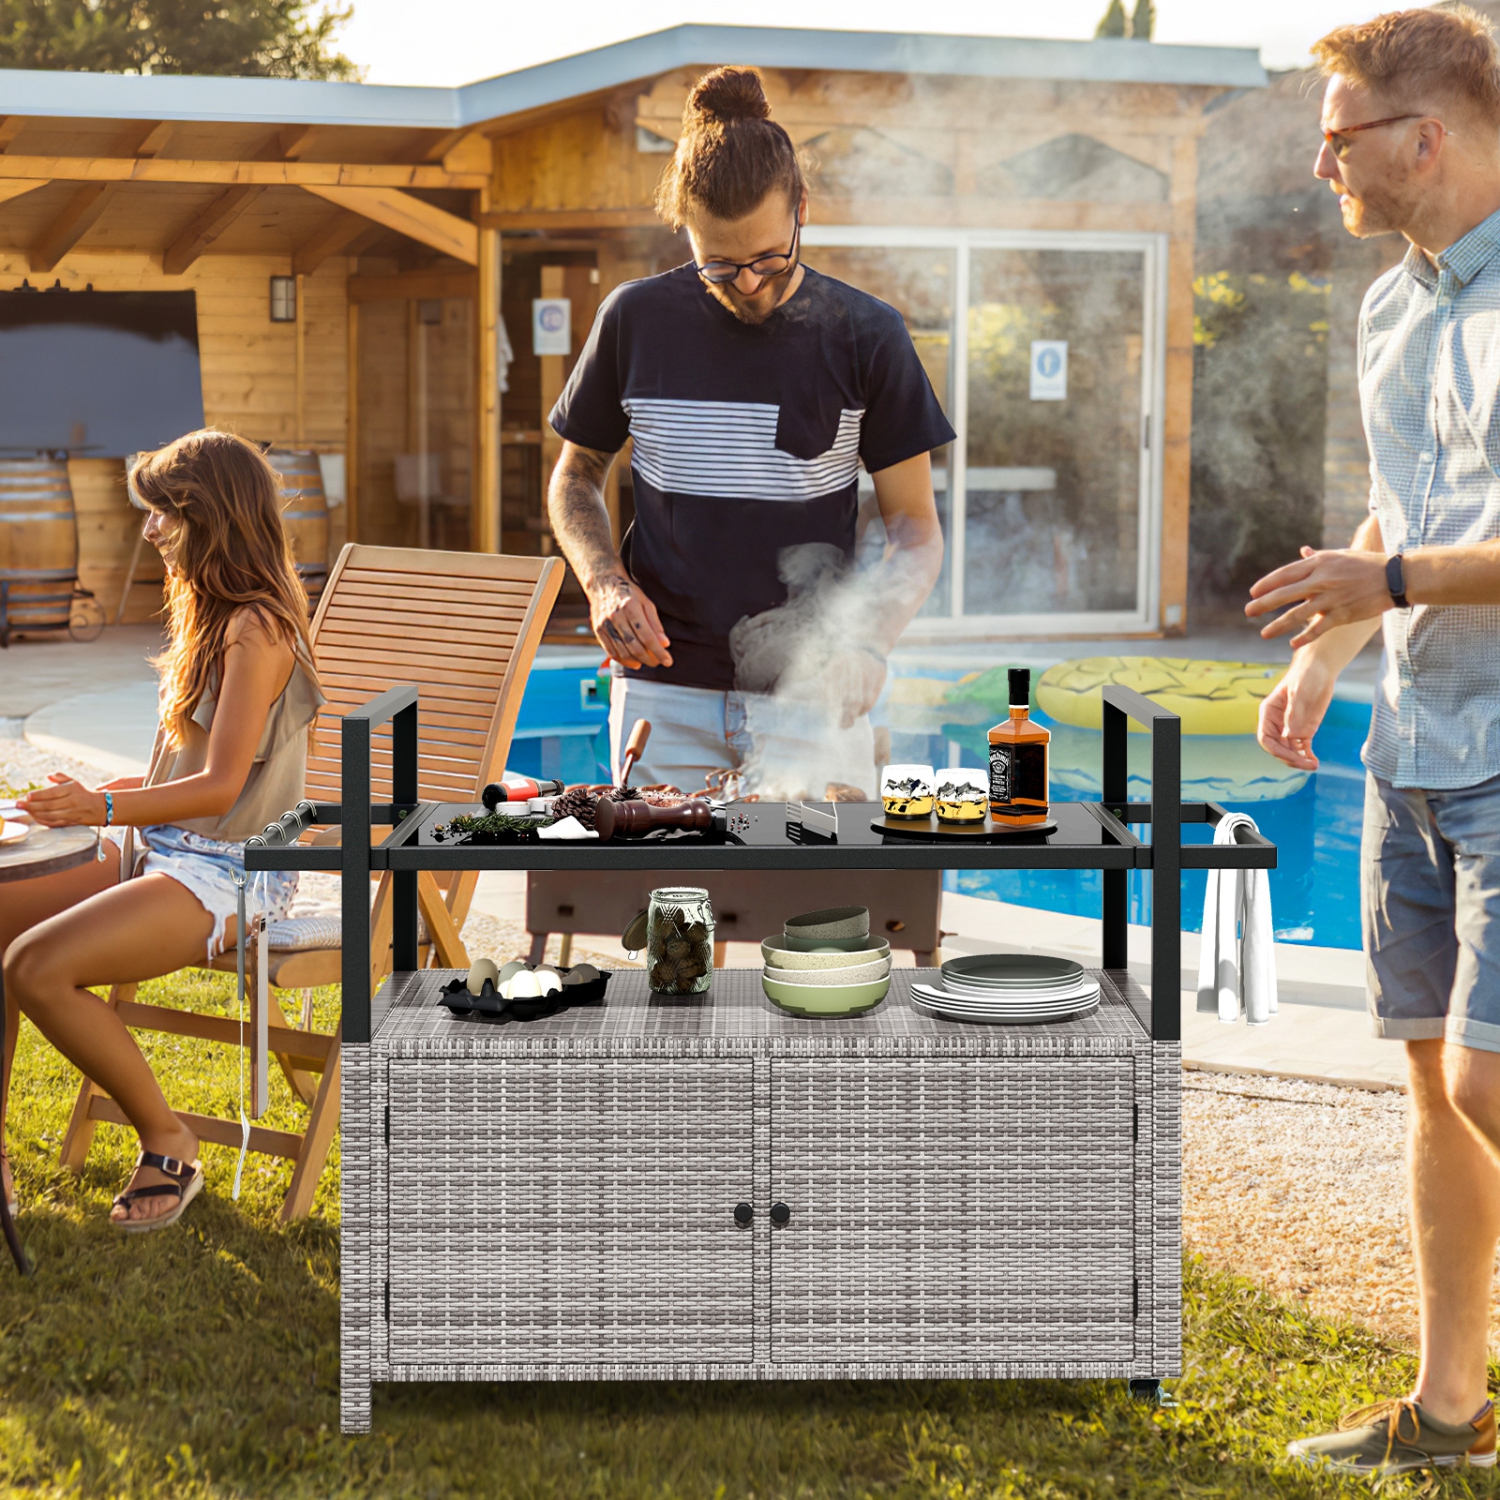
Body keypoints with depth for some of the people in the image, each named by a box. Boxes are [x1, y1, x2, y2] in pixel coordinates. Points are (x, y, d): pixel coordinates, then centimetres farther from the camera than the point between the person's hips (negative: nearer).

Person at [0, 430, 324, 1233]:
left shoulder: (257, 627, -16)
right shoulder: (213, 614, 14)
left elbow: (221, 786, -22)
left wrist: (106, 809, -33)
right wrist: (102, 793, 12)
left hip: (227, 876, -10)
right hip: (158, 848, 10)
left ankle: (168, 1144, -7)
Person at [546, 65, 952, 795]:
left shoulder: (865, 336, -3)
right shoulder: (636, 320, 0)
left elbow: (915, 527, 1)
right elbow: (575, 476, 13)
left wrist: (867, 637, -18)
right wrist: (605, 583, -6)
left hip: (812, 694, -1)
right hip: (665, 691, 1)